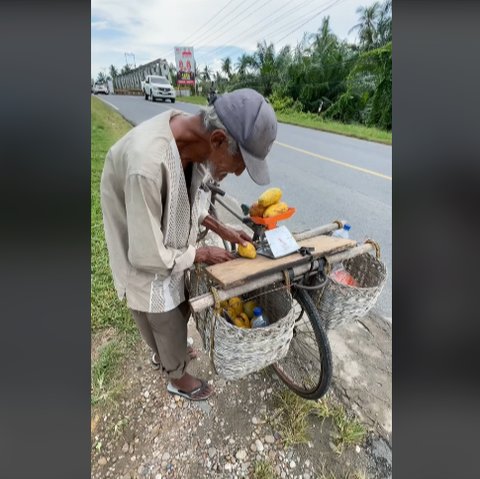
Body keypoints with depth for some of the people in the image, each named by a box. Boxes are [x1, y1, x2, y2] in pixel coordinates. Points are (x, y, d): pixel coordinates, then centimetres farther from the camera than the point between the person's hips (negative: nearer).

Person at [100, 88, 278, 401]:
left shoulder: (195, 144, -13)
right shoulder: (147, 163, -40)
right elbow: (147, 256, -30)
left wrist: (222, 230, -2)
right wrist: (202, 254, -16)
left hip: (172, 257, 8)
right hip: (148, 267, -7)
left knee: (180, 314, 30)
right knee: (169, 327, 17)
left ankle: (164, 353, 62)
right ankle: (178, 378, 50)